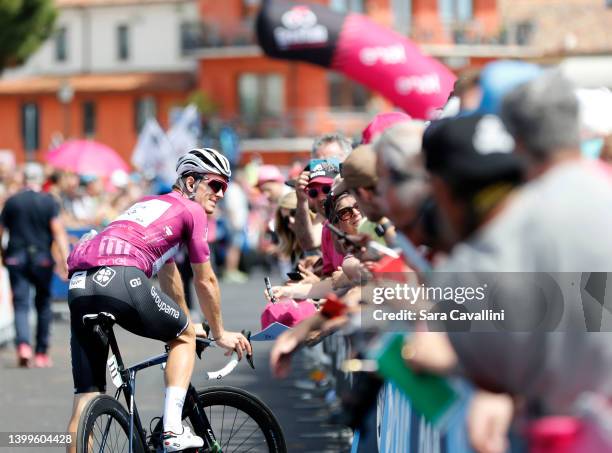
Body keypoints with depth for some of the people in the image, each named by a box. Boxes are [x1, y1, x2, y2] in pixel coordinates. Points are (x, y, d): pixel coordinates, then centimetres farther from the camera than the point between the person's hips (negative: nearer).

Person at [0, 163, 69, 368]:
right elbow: (58, 231, -10)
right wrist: (65, 260, -11)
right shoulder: (49, 202, -2)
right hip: (42, 258, 0)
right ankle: (42, 352, 15)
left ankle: (23, 344, -26)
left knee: (21, 304, -2)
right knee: (43, 304, 13)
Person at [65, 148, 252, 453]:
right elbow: (205, 281, 19)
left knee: (86, 396, 11)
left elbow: (168, 275, 48)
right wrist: (219, 334, 32)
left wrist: (185, 322, 57)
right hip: (121, 279, -7)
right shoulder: (192, 211, 14)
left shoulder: (149, 203, 37)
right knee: (184, 336, 18)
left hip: (78, 286, 7)